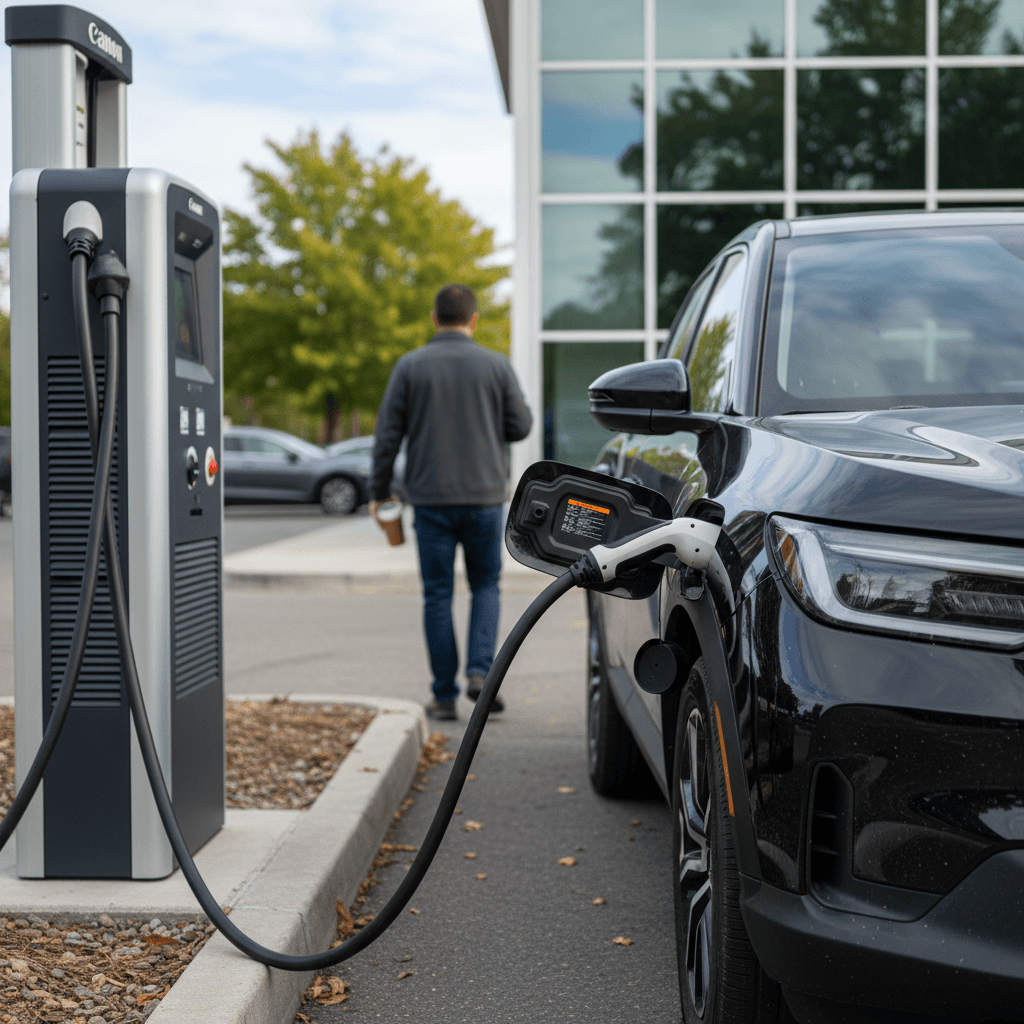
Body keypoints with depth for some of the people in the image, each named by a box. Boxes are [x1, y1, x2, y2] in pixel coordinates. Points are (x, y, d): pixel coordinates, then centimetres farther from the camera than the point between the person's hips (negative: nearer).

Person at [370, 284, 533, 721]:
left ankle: (445, 696, 7)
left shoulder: (410, 365, -1)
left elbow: (388, 433, -2)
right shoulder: (496, 365, -1)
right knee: (485, 585, 15)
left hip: (431, 497, 0)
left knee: (438, 595, 6)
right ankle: (480, 671, -4)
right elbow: (520, 426, 3)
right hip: (484, 496, 0)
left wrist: (380, 490, 7)